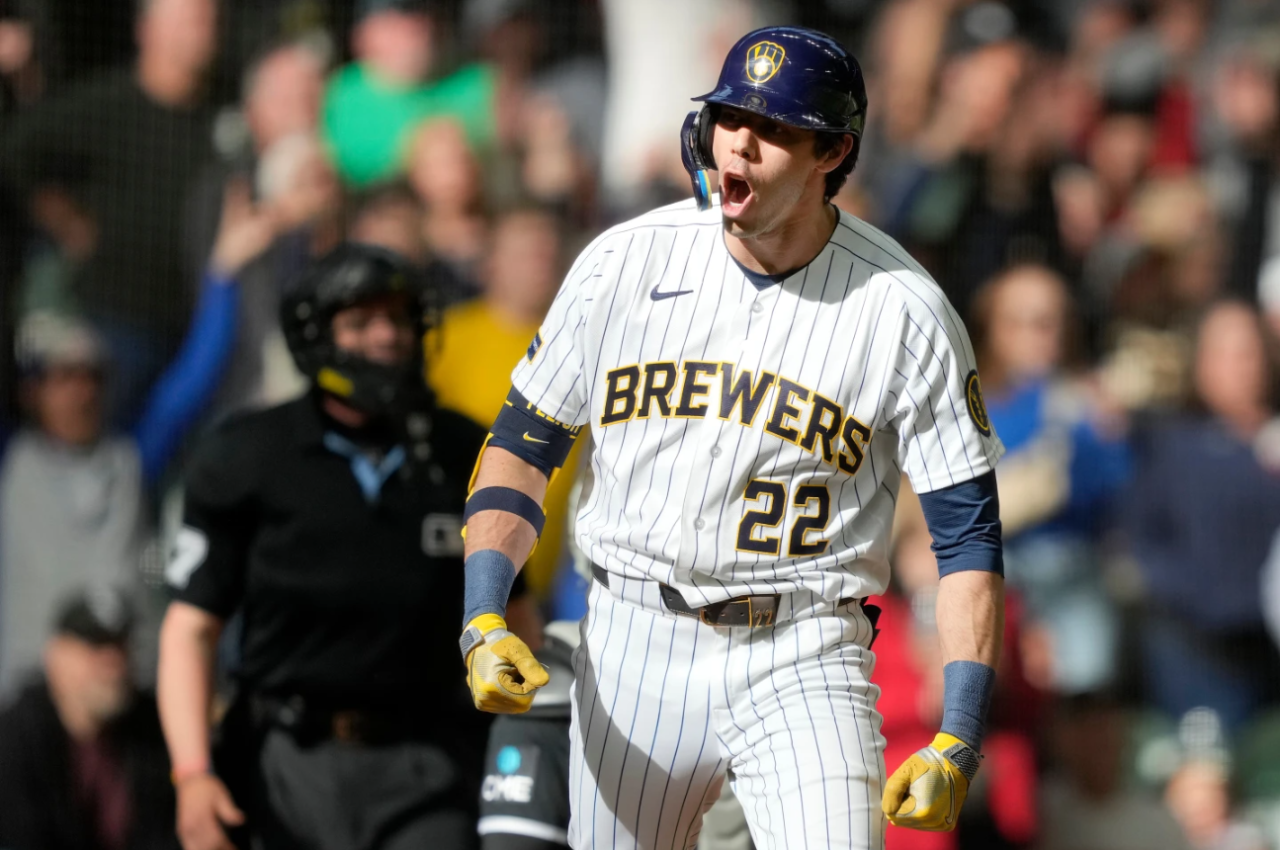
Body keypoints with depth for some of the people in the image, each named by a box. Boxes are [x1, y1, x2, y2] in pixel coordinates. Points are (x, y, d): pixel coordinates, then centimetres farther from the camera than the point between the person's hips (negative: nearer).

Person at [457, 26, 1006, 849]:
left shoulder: (905, 310, -6)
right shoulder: (626, 262, 0)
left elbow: (969, 532, -5)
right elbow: (522, 447, 6)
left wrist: (957, 746, -15)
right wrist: (483, 620, -10)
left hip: (802, 663, -2)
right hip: (635, 648, 2)